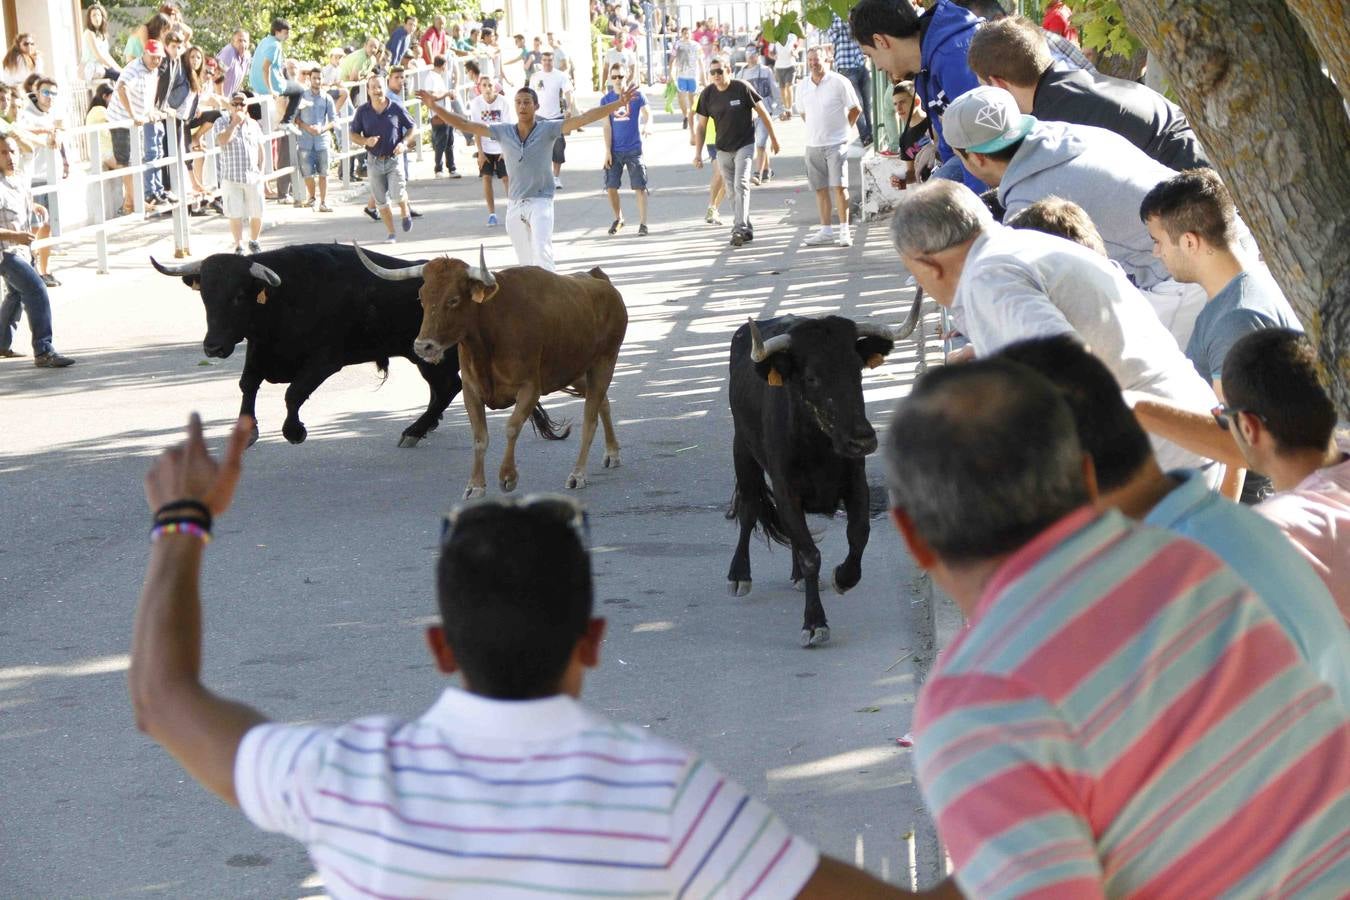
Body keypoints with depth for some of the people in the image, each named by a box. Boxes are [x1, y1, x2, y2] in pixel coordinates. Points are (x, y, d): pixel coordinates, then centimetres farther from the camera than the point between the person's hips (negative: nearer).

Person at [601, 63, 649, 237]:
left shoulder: (636, 95, -2)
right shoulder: (606, 99, 3)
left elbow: (647, 114, -11)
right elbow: (607, 126, 3)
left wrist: (647, 126, -34)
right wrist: (607, 151, -1)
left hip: (634, 149, -2)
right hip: (614, 151, 2)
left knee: (640, 187, -4)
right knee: (611, 187, 1)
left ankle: (643, 224, 0)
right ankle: (618, 219, 23)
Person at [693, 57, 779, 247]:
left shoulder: (742, 89, -12)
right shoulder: (707, 94, -2)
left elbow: (762, 112, -2)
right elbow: (701, 126, 5)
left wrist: (773, 138, 3)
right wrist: (698, 153, 0)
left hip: (744, 145, -4)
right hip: (723, 149, 4)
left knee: (741, 185, -19)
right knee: (732, 191, 7)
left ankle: (740, 228, -24)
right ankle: (747, 229, 18)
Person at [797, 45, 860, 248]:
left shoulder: (839, 82, -7)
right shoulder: (803, 87, 8)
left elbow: (856, 109, 1)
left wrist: (843, 127, 4)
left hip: (836, 143, -5)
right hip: (813, 145, 5)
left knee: (839, 186, -10)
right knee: (820, 188, 8)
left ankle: (844, 230, -6)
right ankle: (826, 230, 14)